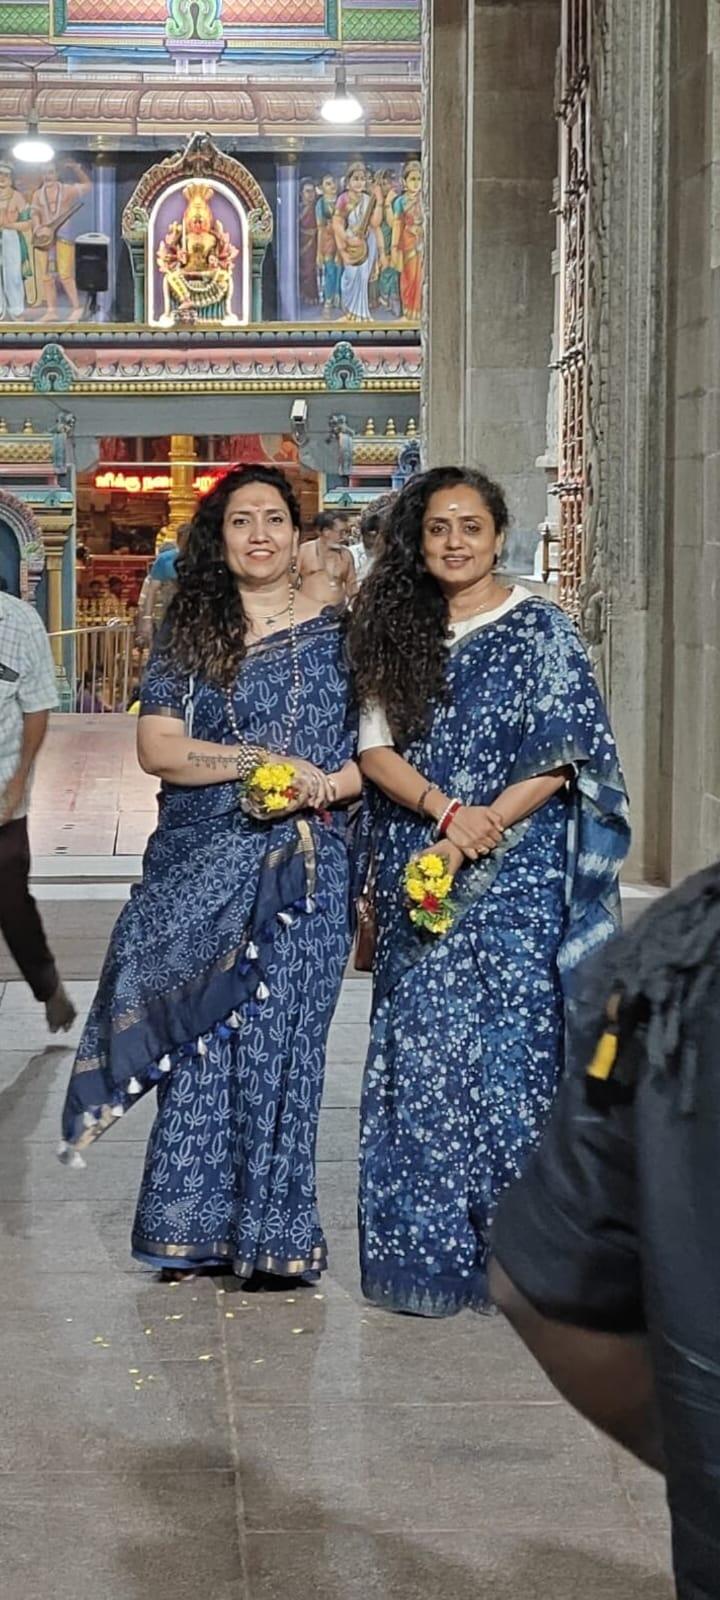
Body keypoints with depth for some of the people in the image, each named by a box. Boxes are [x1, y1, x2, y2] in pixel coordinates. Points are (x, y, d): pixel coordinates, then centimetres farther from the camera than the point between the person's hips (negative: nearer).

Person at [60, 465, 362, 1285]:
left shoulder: (335, 634, 5)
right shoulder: (189, 631, 7)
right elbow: (157, 747, -3)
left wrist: (322, 786, -16)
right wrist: (266, 762, -13)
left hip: (300, 869, -1)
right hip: (199, 868, 1)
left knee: (280, 1040, -2)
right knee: (198, 1043, 2)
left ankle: (273, 1234, 8)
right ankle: (192, 1231, 12)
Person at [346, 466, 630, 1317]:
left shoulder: (538, 629, -1)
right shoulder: (401, 631, 11)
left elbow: (559, 760, -7)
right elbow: (375, 746, 4)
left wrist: (475, 835, -15)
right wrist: (445, 810, -14)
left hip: (511, 877, -4)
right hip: (416, 878, 4)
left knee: (505, 1046, -5)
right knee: (418, 1050, 3)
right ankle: (426, 1244, 12)